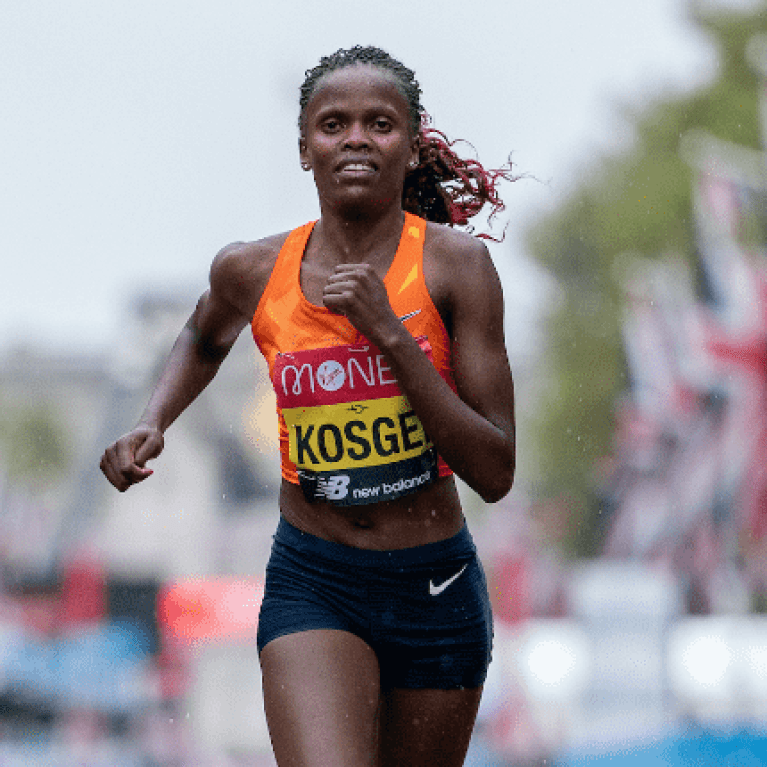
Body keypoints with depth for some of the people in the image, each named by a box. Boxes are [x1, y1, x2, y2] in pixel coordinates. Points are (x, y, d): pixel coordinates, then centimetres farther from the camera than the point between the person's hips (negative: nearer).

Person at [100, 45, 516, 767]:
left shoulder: (454, 264, -9)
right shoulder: (252, 272, -3)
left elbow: (495, 474, -14)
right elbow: (203, 342, 25)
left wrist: (389, 333, -21)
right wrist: (151, 423, 6)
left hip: (435, 589, 0)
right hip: (311, 581, 0)